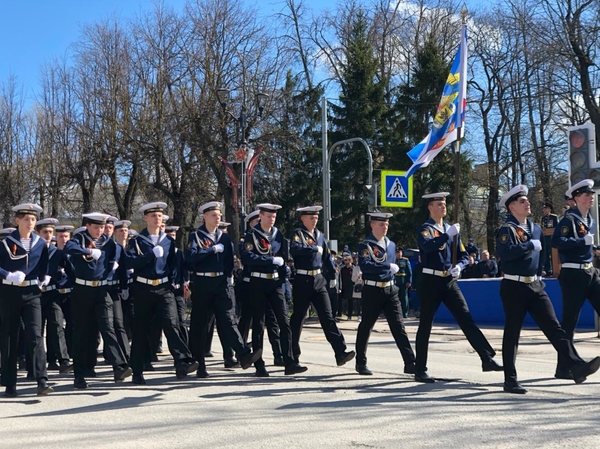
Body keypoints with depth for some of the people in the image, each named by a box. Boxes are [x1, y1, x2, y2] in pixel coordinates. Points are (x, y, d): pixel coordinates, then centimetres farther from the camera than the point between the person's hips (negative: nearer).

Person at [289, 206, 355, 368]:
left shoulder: (320, 235, 15)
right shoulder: (298, 233, -5)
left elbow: (327, 257, 20)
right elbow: (294, 249, -27)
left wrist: (333, 275, 14)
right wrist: (314, 249, -28)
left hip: (319, 281, 5)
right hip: (303, 281, -5)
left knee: (327, 316, -3)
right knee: (298, 318, 4)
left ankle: (340, 352, -11)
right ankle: (293, 356, 17)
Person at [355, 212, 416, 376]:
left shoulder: (391, 244, 13)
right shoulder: (365, 245, -8)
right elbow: (364, 265, -25)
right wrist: (388, 267, -25)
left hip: (390, 290, 5)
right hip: (372, 291, -5)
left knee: (398, 326, -2)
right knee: (366, 327, 6)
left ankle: (410, 363, -7)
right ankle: (361, 363, 20)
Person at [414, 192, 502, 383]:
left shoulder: (452, 229, 15)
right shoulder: (425, 229, -4)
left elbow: (463, 255, 15)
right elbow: (427, 246, -27)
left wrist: (458, 266, -6)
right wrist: (448, 235, -32)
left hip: (449, 281, 5)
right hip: (431, 282, -5)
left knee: (466, 319, -4)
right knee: (425, 325, 0)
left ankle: (487, 359, -7)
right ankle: (420, 371, 6)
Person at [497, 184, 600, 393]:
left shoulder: (536, 229, 14)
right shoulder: (507, 229, -8)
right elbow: (504, 252, -27)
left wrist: (539, 273, 13)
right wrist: (530, 245, -18)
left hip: (535, 286, 6)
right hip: (514, 287, -6)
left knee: (553, 326, -5)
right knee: (512, 333, 0)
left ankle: (576, 367, -15)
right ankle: (510, 380, 7)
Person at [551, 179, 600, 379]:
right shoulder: (569, 219, -11)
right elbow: (556, 241, -26)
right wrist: (583, 241, -25)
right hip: (573, 274, -8)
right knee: (569, 321, -2)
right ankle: (563, 368, 7)